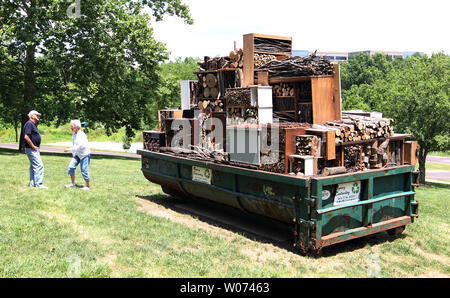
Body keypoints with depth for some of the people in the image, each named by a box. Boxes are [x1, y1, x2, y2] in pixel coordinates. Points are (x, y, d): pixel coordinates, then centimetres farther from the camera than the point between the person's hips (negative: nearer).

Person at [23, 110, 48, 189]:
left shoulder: (34, 124, 18)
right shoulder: (29, 124, -14)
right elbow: (26, 137, -23)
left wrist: (38, 146, 17)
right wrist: (33, 146, -18)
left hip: (35, 149, 11)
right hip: (31, 149, -11)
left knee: (33, 167, 13)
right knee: (39, 166, -12)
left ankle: (33, 184, 18)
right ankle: (39, 184, -10)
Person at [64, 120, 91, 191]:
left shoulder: (82, 135, -18)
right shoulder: (74, 135, 9)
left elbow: (79, 146, -25)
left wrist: (69, 150, -24)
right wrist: (73, 154, 16)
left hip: (84, 154, -8)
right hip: (77, 154, 8)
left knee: (84, 170, -5)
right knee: (71, 167, -4)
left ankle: (87, 186, 7)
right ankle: (73, 183, 8)